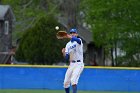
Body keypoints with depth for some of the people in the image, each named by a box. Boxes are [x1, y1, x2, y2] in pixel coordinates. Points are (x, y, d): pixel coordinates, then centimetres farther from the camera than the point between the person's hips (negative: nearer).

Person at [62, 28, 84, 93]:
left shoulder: (79, 40, -4)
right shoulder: (68, 44, 13)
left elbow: (78, 40, -32)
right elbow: (66, 58, 8)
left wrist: (69, 37, -49)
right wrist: (64, 53, -14)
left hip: (79, 64, -6)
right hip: (71, 64, 6)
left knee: (73, 80, -23)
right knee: (66, 83, 5)